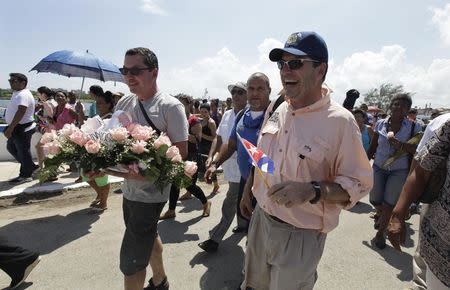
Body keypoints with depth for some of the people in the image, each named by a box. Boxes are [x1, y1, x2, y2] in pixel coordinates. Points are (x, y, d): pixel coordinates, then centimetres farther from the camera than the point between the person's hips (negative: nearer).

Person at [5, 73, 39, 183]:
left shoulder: (23, 95, -19)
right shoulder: (17, 93, 14)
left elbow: (20, 112, -28)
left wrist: (10, 128, -28)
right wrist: (10, 128, 21)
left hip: (22, 129, -11)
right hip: (16, 128, 11)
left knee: (23, 151, 0)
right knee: (11, 147, 21)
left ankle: (25, 175, 13)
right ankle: (31, 166, 29)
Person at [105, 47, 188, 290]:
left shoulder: (170, 107, -15)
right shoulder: (124, 103, 5)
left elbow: (181, 152, -17)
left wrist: (139, 171, -26)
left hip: (150, 193, -8)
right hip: (129, 188, 8)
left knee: (131, 260, 0)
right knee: (149, 236, 26)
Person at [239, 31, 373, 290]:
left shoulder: (340, 121, -17)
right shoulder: (277, 110, 1)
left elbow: (358, 183, -14)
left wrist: (312, 191, -30)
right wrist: (248, 190, 17)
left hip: (300, 236, -5)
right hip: (260, 219, 6)